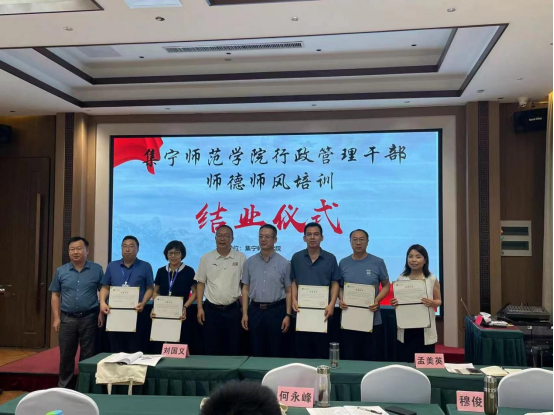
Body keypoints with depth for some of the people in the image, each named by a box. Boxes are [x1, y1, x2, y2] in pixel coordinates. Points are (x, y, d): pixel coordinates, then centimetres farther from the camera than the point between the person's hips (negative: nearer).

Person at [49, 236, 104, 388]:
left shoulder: (97, 270, -1)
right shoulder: (61, 271, 5)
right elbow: (55, 295, 8)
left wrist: (101, 313, -6)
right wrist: (56, 318, 2)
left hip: (89, 318, -2)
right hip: (67, 318, 2)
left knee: (88, 355, 6)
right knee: (66, 355, 11)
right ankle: (63, 386, 24)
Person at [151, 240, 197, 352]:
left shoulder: (188, 271, 0)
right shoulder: (161, 271, 10)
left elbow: (194, 293, 0)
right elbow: (155, 292, 16)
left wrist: (185, 307, -14)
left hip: (181, 315, -3)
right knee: (162, 348, -1)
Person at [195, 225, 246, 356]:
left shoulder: (241, 258, 0)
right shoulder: (206, 258, 2)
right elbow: (201, 284, 5)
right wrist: (200, 308, -1)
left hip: (233, 309, -1)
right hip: (211, 309, 1)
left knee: (233, 350, 7)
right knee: (211, 350, 8)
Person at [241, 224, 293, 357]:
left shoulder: (284, 263, -1)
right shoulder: (250, 262, 5)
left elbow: (288, 291, 0)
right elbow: (245, 289, 7)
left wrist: (288, 315, -7)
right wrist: (245, 313, 1)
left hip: (276, 311, -2)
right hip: (255, 310, 2)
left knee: (276, 353, 6)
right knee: (256, 353, 10)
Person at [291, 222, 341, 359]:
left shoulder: (330, 258, 2)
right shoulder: (296, 258, 6)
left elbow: (335, 283, 1)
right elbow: (293, 281, 8)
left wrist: (332, 304, -11)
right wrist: (294, 300, -6)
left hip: (323, 311, -1)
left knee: (323, 352, 5)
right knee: (302, 352, 8)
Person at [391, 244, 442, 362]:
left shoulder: (432, 279, -1)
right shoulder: (401, 279, 4)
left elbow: (439, 301, 5)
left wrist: (432, 303, -17)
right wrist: (394, 304, -11)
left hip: (425, 328, -1)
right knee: (406, 361, 6)